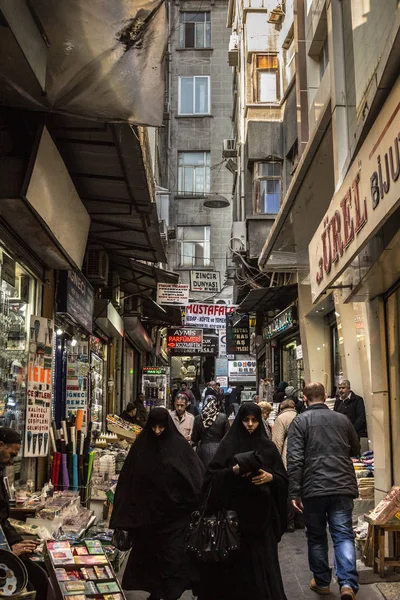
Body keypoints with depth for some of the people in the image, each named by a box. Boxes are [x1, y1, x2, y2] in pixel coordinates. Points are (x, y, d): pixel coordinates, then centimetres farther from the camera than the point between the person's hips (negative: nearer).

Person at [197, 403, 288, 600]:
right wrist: (233, 470, -18)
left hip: (260, 512, 1)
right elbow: (212, 475, -3)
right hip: (233, 511, -1)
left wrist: (270, 477, -13)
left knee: (261, 560, 1)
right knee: (234, 559, 1)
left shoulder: (268, 447, 6)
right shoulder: (228, 444, 1)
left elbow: (283, 478, 7)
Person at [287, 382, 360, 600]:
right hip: (342, 487, 2)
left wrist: (294, 493, -9)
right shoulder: (342, 419, 8)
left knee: (316, 537, 14)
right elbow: (355, 449, 23)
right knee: (344, 535, 2)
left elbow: (295, 459, -11)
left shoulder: (299, 421, -2)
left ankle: (321, 581, 24)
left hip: (313, 489, -2)